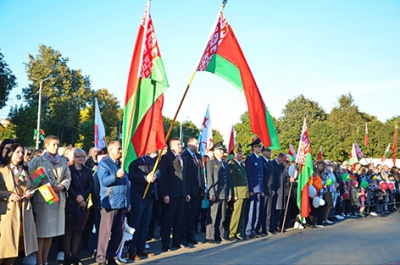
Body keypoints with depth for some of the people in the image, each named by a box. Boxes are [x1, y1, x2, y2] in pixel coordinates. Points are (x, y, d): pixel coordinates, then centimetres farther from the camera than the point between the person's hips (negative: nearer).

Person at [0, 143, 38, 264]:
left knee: (17, 241, 7)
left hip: (23, 210, 5)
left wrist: (29, 193, -1)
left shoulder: (25, 170, 17)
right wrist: (10, 195, -17)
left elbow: (30, 187, 20)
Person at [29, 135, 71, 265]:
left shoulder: (63, 161, 13)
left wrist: (62, 186, -7)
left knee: (52, 231, 10)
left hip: (59, 199, 5)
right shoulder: (37, 160, -1)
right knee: (41, 231, -2)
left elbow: (68, 177, 12)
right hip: (42, 199, -5)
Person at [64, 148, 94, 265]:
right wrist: (77, 199, -14)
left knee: (78, 230, 6)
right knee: (69, 230, -1)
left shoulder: (88, 171, 13)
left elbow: (91, 186, 6)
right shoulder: (69, 169, 0)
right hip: (70, 203, -4)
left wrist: (83, 197, -10)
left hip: (84, 204, 4)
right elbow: (68, 186, -8)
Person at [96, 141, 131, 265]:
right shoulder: (104, 163, -5)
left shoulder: (121, 164, 17)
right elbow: (104, 180, -20)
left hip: (122, 204, 7)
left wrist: (128, 202, 16)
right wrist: (116, 176, -36)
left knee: (119, 233, 9)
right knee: (105, 232, -4)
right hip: (109, 204, -7)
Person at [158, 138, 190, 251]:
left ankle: (178, 241, 20)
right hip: (171, 194, -7)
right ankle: (165, 244, 8)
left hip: (181, 193, 7)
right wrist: (165, 194, -16)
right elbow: (163, 176, -10)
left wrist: (187, 192, 12)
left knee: (179, 219, 11)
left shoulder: (181, 158, 16)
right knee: (168, 219, 0)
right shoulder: (166, 157, -6)